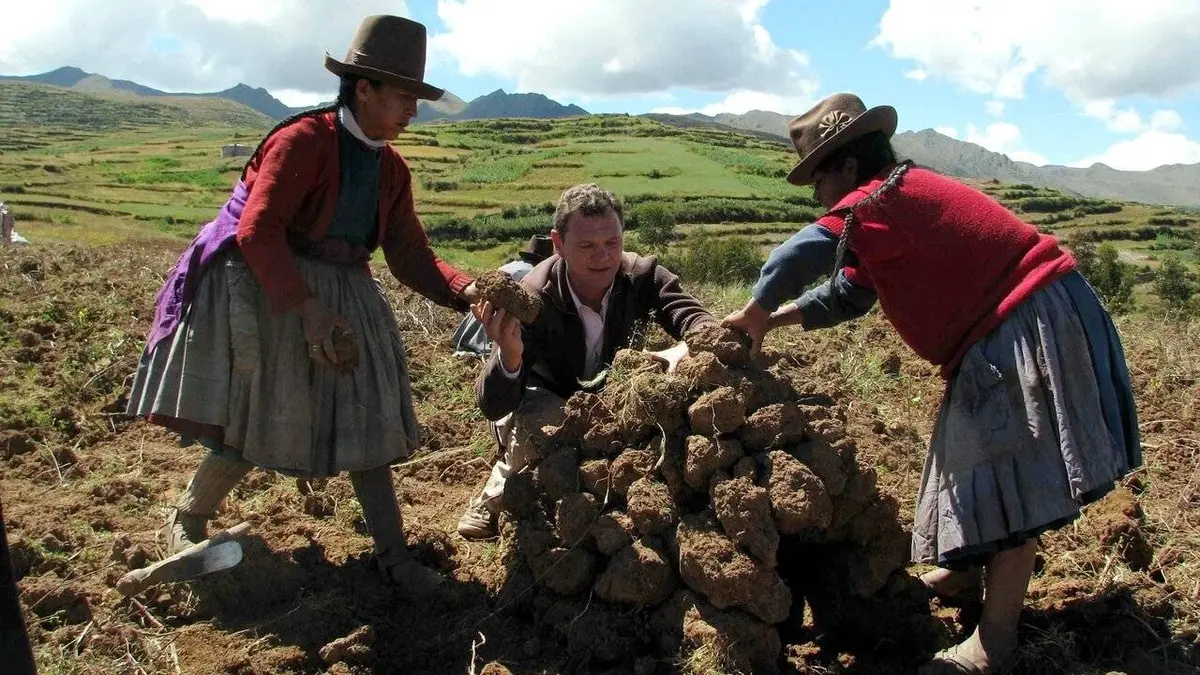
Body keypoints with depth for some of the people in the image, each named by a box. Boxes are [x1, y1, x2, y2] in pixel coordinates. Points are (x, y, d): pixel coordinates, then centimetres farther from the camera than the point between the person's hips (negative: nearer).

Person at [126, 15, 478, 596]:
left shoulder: (390, 168, 4)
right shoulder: (304, 140, -17)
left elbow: (411, 256, 1)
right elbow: (257, 231, -23)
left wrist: (466, 292, -16)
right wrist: (306, 308, -31)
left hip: (341, 297, 7)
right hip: (262, 293, -6)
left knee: (364, 421, 4)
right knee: (253, 424, 0)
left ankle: (393, 556, 13)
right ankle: (185, 522, 28)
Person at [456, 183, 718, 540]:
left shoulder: (642, 275, -23)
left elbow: (703, 322, -29)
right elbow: (493, 407, -36)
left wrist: (688, 348, -55)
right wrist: (510, 353, -60)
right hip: (546, 399, -3)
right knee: (542, 424, -36)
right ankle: (496, 497, -4)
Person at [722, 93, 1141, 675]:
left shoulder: (881, 200, -18)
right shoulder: (902, 201, 14)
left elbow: (798, 258, -29)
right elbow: (846, 293, 16)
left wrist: (755, 315, -13)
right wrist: (775, 320, 7)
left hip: (1030, 326, -11)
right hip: (998, 331, 11)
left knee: (1011, 476, -8)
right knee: (982, 461, 22)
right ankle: (969, 567, 41)